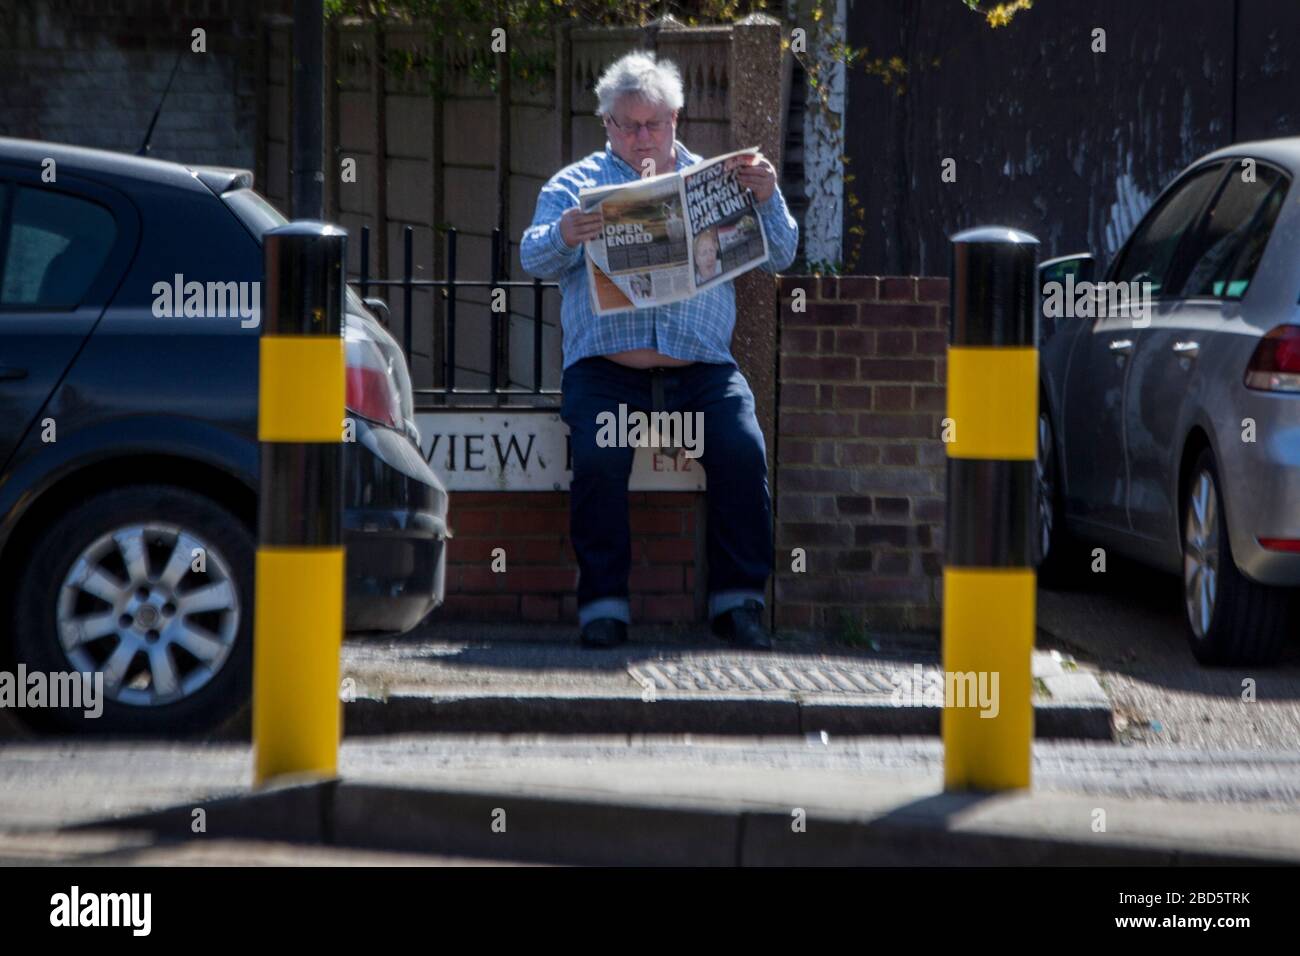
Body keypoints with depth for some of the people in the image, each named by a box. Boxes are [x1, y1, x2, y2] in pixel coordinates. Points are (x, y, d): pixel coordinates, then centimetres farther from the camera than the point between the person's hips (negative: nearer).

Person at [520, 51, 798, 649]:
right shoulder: (576, 184, 15)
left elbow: (777, 259, 12)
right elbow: (534, 260, 1)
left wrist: (767, 200, -8)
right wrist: (562, 237, -23)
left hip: (701, 369, 1)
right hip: (606, 369, -1)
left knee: (742, 448, -25)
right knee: (599, 455, -29)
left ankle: (739, 599, -17)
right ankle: (603, 602, -21)